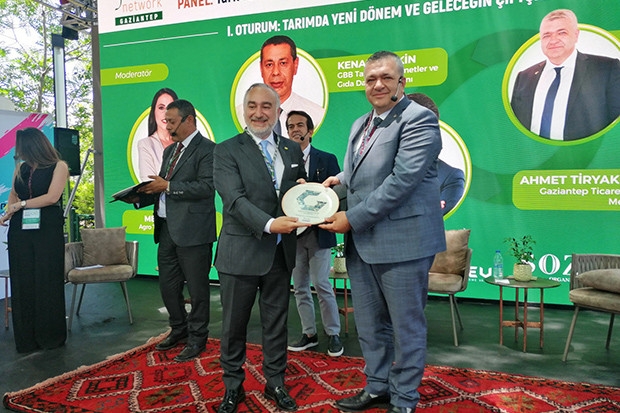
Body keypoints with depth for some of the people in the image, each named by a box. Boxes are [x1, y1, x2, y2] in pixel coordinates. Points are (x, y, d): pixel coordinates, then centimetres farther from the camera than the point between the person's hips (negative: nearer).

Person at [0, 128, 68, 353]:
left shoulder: (59, 166, -2)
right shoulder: (21, 167, 11)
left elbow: (52, 197, -12)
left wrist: (21, 204, -6)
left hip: (48, 229, -4)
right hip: (20, 229, 4)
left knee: (47, 282, 2)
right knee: (23, 282, 4)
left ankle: (51, 335, 15)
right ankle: (27, 337, 15)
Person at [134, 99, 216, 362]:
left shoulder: (206, 149, -7)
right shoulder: (169, 151, 19)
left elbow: (207, 187, -19)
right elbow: (162, 188, 21)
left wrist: (168, 187, -19)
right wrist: (141, 197, 4)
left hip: (193, 230, -8)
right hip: (167, 229, 8)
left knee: (197, 288, 4)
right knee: (168, 286, 15)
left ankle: (197, 338, 20)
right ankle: (179, 329, 35)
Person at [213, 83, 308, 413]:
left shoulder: (292, 151, 9)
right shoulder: (226, 151, -5)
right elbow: (235, 199, -17)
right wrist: (269, 224, -31)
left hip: (281, 252, 4)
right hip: (241, 252, -3)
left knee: (276, 321, 14)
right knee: (234, 323, 9)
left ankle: (275, 383, 30)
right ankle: (233, 386, 28)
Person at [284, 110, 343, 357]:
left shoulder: (327, 160, 1)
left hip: (318, 232, -2)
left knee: (322, 285, -3)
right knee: (300, 287, 10)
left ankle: (333, 334, 14)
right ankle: (309, 334, 23)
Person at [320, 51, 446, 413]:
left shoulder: (419, 120, -11)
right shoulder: (360, 125, 16)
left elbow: (401, 180, -21)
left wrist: (352, 218, -17)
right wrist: (340, 179, 5)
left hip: (402, 241, -8)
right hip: (361, 241, 8)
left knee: (406, 326, 7)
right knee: (369, 324, 19)